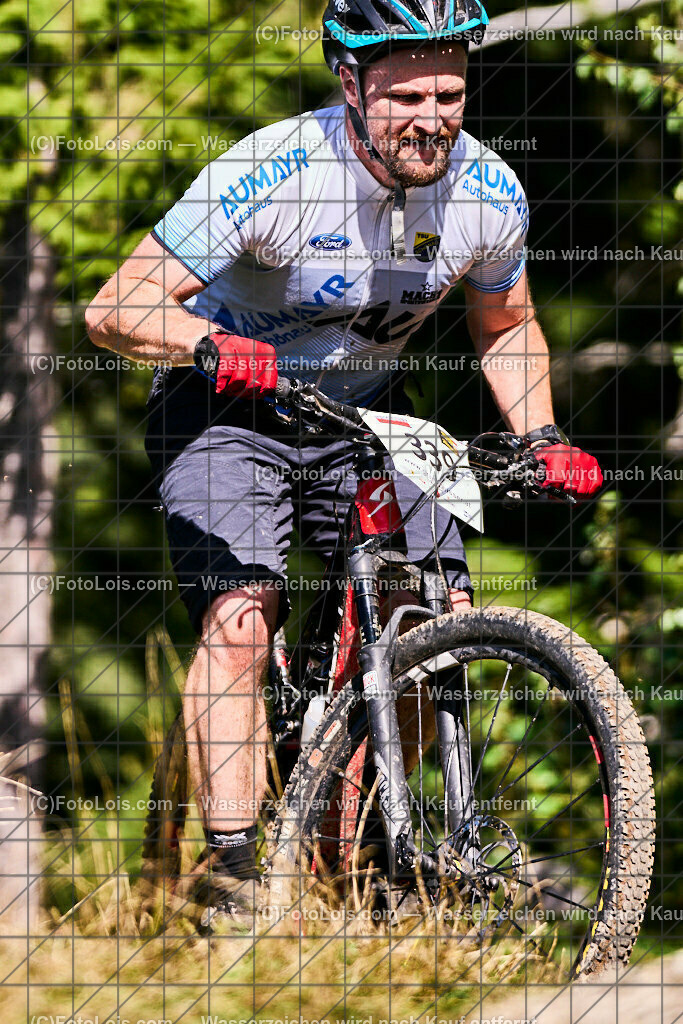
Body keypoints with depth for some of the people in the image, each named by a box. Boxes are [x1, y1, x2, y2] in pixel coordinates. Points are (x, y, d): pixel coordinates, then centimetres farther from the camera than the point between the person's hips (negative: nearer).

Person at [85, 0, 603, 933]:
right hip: (226, 409, -4)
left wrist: (543, 437, -8)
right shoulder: (268, 175, -29)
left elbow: (506, 329, 8)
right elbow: (116, 311, -27)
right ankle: (231, 872, -23)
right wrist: (211, 346, -46)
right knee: (240, 622, -25)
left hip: (366, 411, 4)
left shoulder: (490, 194, -14)